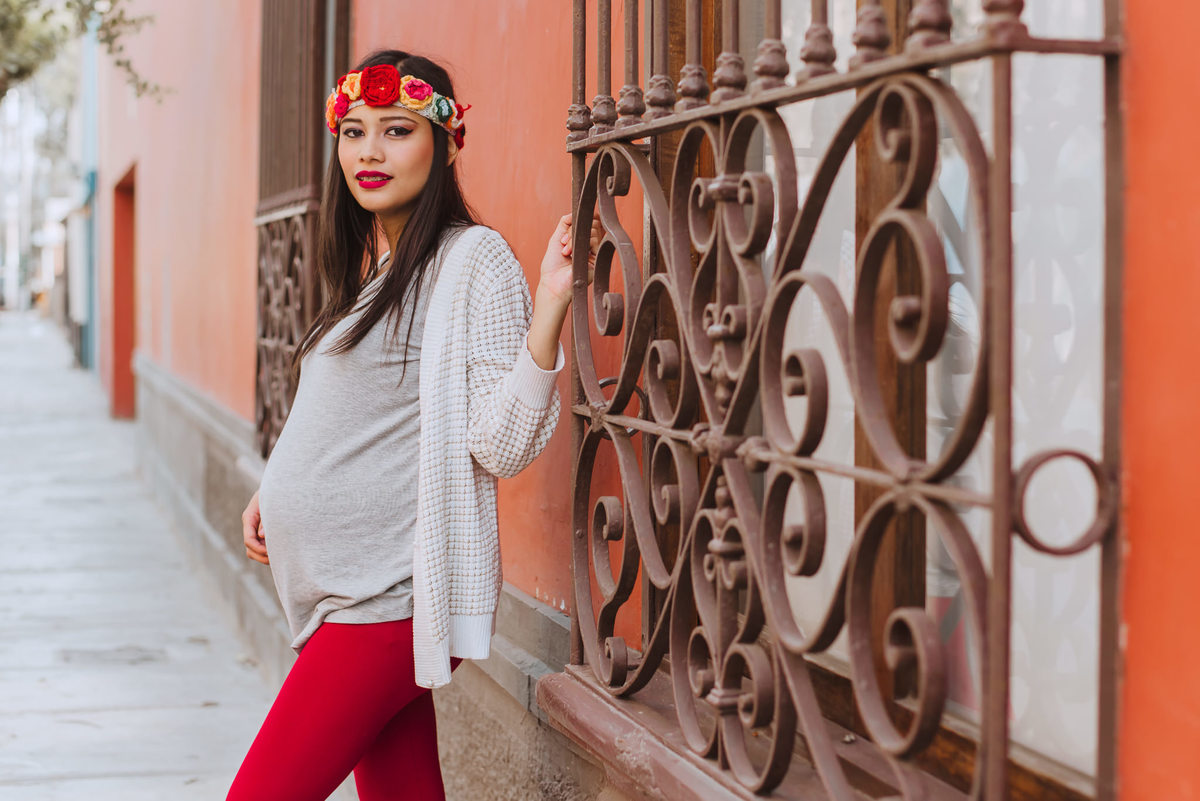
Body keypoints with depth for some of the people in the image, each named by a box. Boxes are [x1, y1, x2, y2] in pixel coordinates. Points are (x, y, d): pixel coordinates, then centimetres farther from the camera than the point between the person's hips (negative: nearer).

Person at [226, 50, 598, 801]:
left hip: (392, 593, -8)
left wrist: (550, 304, -28)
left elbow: (502, 445, -18)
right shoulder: (366, 268, 16)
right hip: (341, 585, 8)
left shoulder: (473, 259, -10)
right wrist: (275, 491, 16)